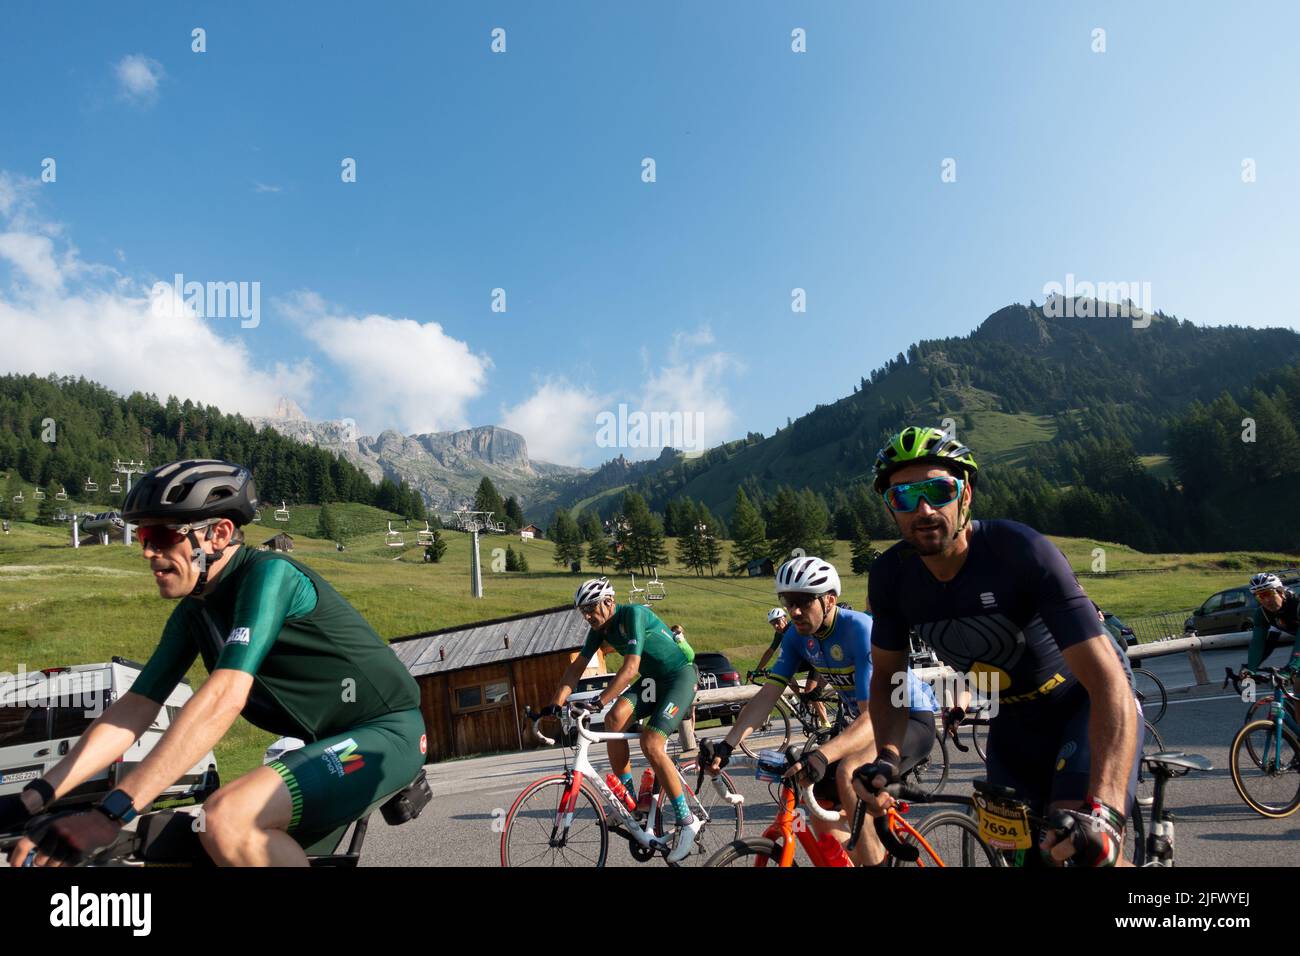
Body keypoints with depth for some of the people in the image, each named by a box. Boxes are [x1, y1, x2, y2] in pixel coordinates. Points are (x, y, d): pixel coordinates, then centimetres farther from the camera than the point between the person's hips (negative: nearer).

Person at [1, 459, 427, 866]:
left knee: (226, 819, -28)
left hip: (387, 732, -9)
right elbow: (134, 708, 3)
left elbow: (224, 697, -31)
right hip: (331, 742, 9)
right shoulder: (193, 614, 7)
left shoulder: (268, 574, -20)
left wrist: (111, 813, -34)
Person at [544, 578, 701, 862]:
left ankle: (687, 822, -10)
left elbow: (631, 667, -33)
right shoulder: (600, 627, 0)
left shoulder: (633, 614, -25)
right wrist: (556, 704, -10)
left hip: (680, 676, -7)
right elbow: (577, 666, 1)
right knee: (615, 719, -19)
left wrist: (599, 701, -41)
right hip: (651, 679, 7)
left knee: (651, 744, -22)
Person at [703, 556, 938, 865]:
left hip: (912, 719, -7)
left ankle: (874, 860, -17)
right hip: (862, 720, 7)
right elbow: (768, 694, -11)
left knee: (848, 773, -34)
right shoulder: (798, 635, -9)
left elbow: (874, 715, -37)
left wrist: (822, 755, -53)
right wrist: (727, 744, -25)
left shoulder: (860, 629, -30)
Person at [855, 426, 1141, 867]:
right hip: (1013, 719, 4)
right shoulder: (890, 576, -16)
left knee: (1084, 846, -22)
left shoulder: (1021, 551, -32)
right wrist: (888, 755, -21)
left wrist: (1102, 809, -48)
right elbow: (888, 674, -2)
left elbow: (1109, 680, -37)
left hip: (1087, 704, -4)